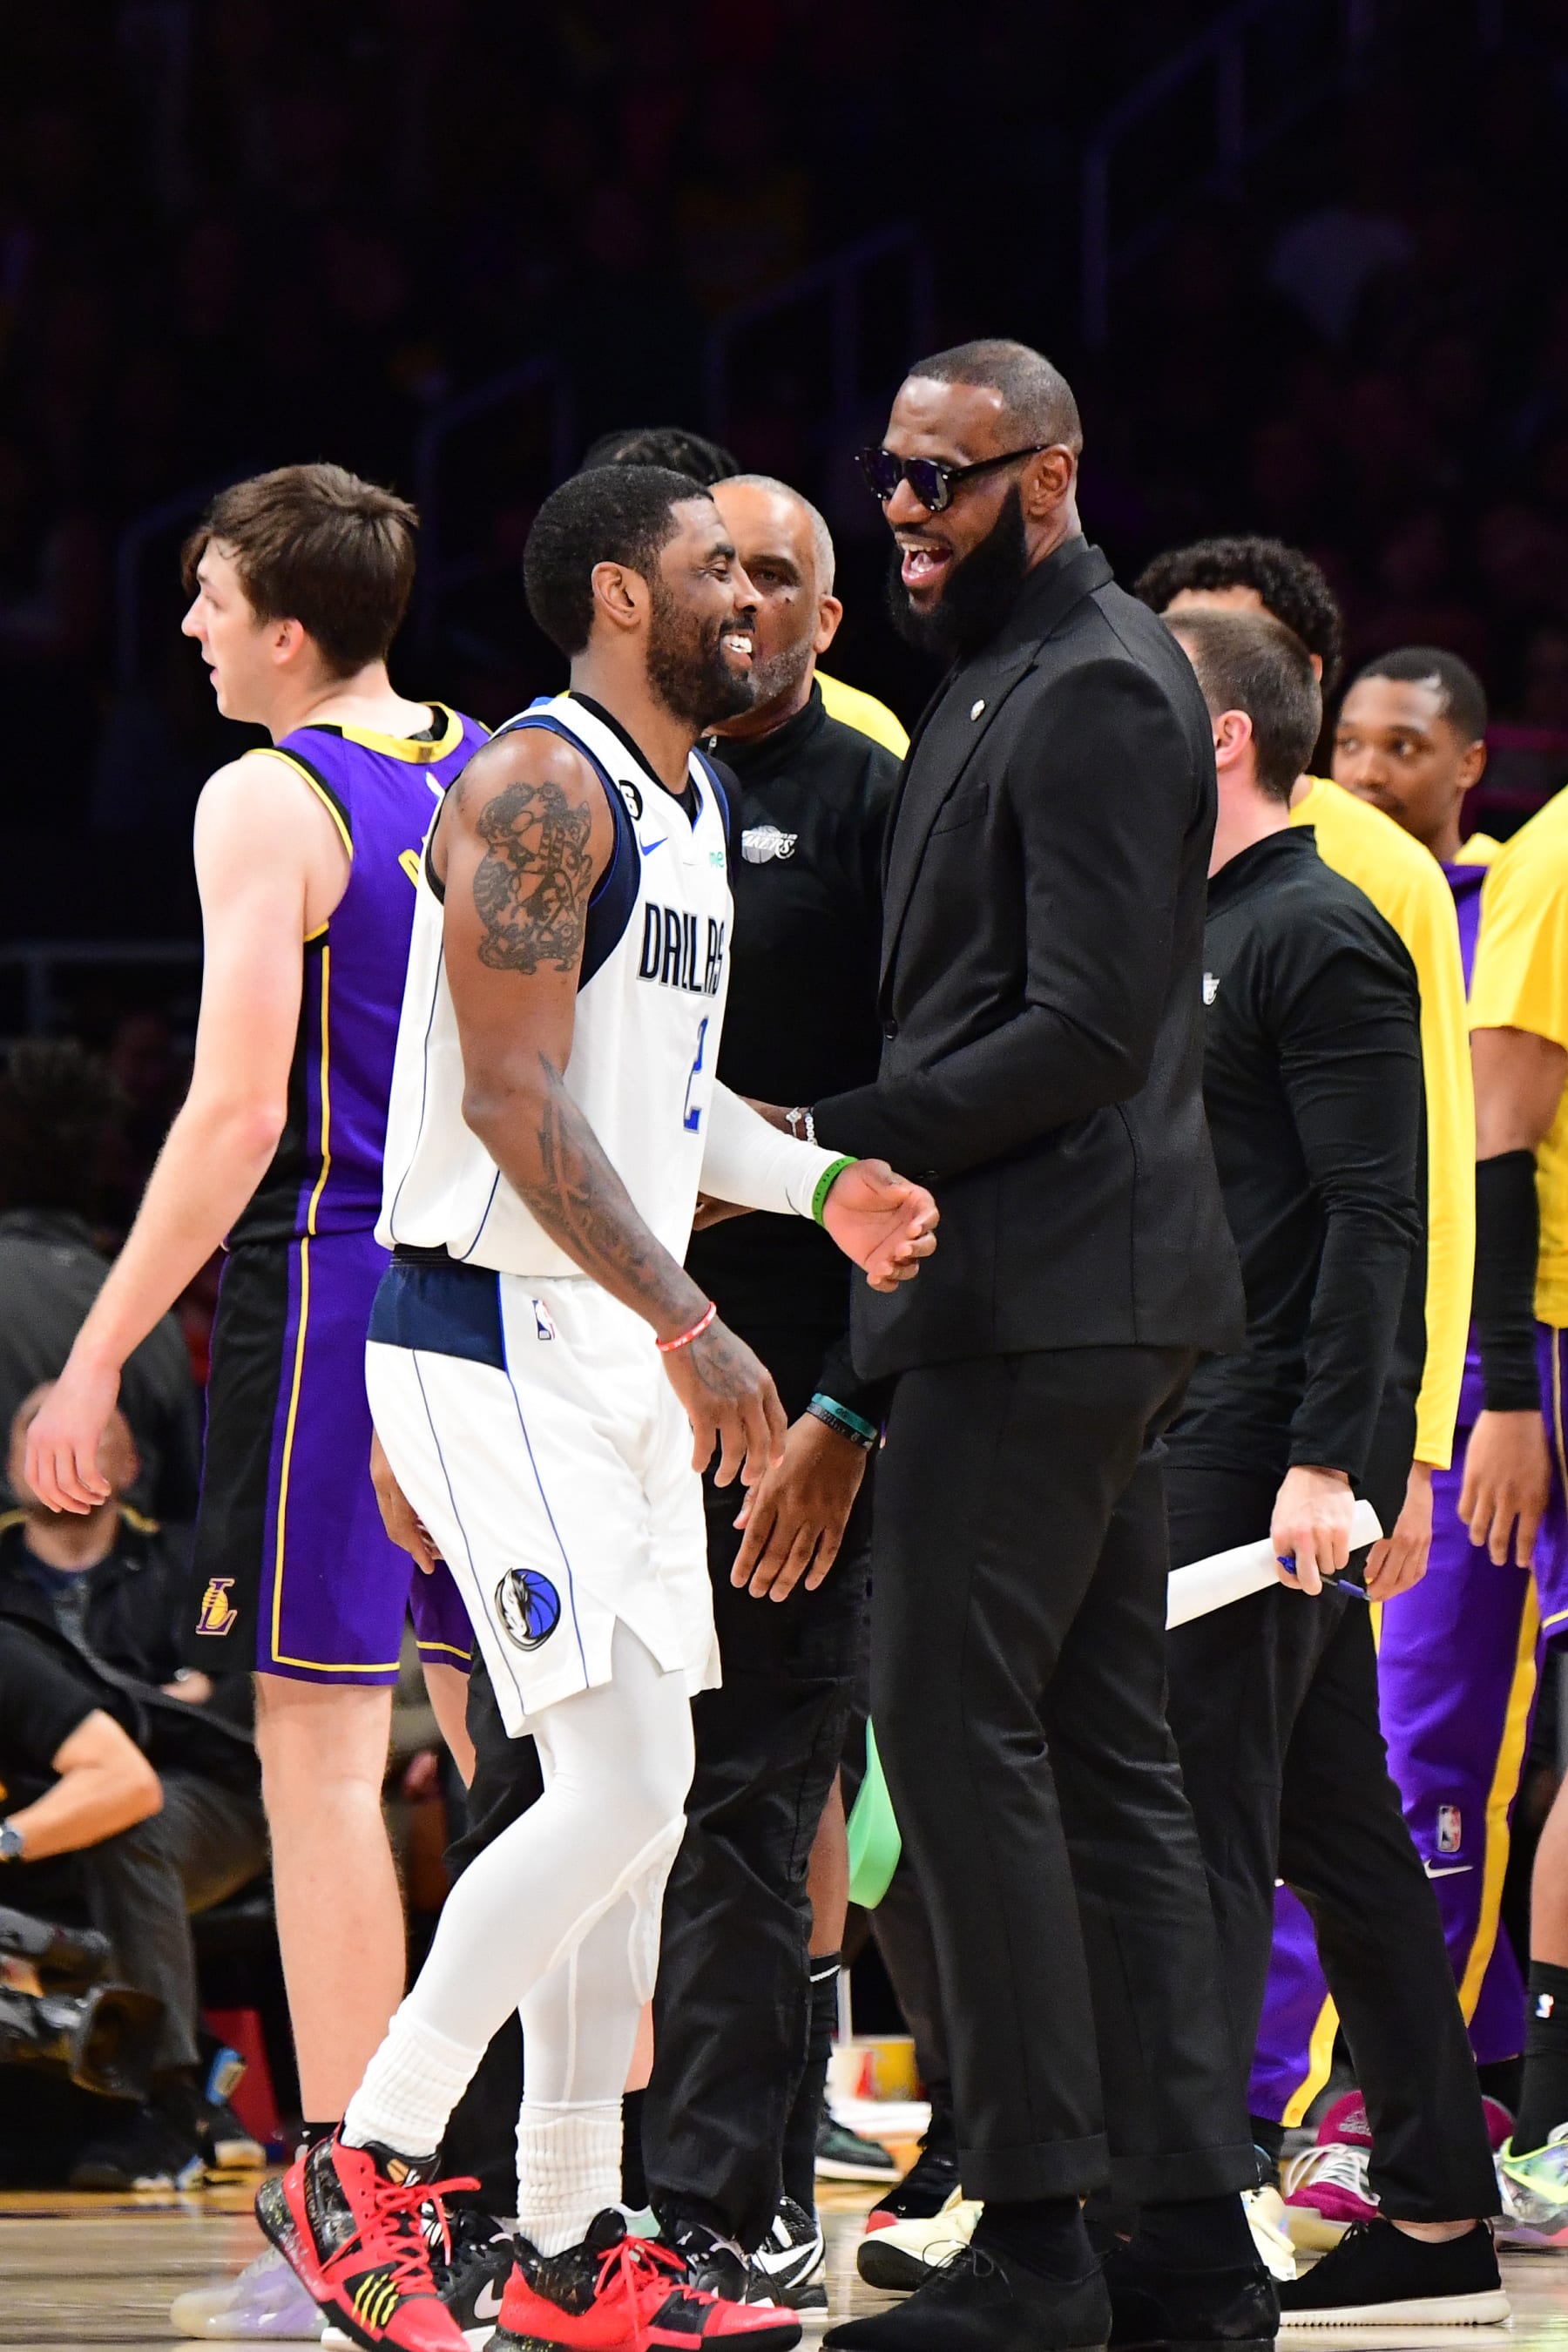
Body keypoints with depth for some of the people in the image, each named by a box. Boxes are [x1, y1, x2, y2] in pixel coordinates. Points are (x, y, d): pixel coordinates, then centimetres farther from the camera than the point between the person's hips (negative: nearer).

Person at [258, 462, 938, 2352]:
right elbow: (514, 1096, -21)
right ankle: (360, 2175, -5)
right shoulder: (539, 791, -15)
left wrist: (819, 1184, 9)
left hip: (619, 1351, 10)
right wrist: (690, 1324, -23)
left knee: (635, 1797, 8)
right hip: (498, 1345, -10)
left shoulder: (691, 807, 16)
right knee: (621, 1787, -15)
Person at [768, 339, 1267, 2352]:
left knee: (953, 1716, -11)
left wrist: (826, 1145, -15)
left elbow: (1087, 1029, -19)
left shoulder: (1096, 691, -12)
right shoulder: (1005, 682, 20)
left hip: (1047, 1284, -10)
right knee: (1100, 1751, 9)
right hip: (1063, 1297, 10)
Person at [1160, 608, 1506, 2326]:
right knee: (1337, 1828, 11)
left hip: (1261, 1452, -9)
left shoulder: (1321, 933, -10)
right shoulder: (1193, 932, 18)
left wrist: (1326, 1459, -23)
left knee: (1195, 1817, -11)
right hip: (1191, 1439, 10)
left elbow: (1374, 1217, -17)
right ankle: (1438, 2214, 15)